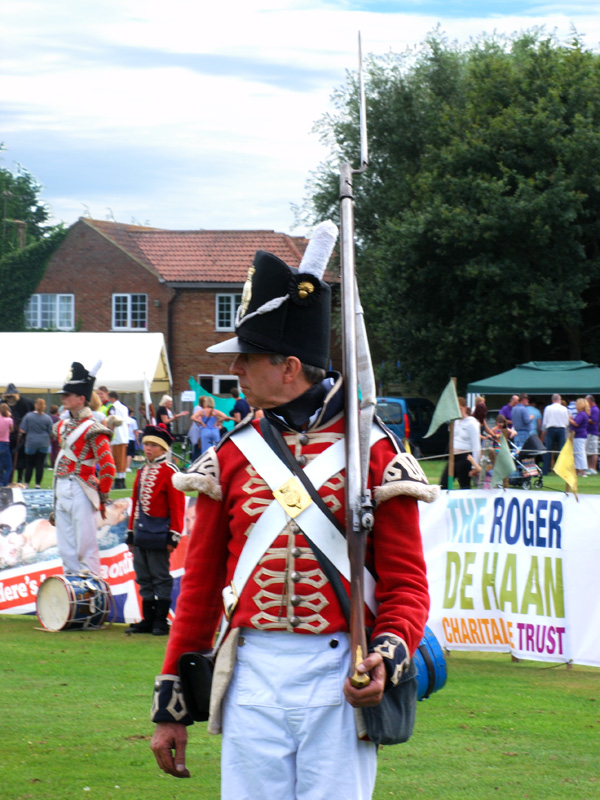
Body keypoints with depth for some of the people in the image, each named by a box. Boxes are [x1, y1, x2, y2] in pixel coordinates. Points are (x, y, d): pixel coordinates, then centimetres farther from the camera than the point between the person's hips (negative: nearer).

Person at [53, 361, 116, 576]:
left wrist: (103, 498, -10)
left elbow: (108, 467, -17)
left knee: (86, 547, -4)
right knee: (66, 549, 11)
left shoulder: (92, 429, -12)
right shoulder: (62, 427, 13)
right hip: (61, 491, 8)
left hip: (80, 492, -8)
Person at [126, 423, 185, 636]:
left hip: (158, 534, -7)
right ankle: (148, 620, 16)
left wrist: (173, 536, -14)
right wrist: (131, 534, 18)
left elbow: (177, 506, -9)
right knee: (144, 578, 10)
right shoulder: (142, 472, 14)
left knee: (160, 577, -2)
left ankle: (161, 621, 3)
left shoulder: (169, 471, -7)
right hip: (141, 534, 7)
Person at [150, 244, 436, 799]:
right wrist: (171, 705, 12)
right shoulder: (231, 457, 9)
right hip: (253, 675, 3)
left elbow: (406, 583, -1)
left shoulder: (374, 454, 0)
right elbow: (201, 584, 13)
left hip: (339, 678, -3)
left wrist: (389, 655, -22)